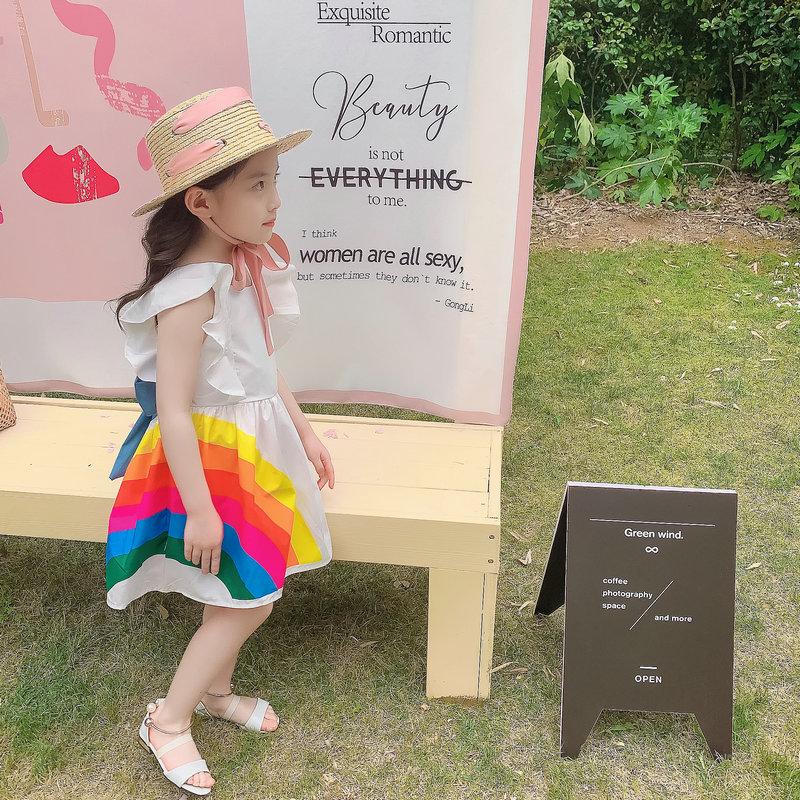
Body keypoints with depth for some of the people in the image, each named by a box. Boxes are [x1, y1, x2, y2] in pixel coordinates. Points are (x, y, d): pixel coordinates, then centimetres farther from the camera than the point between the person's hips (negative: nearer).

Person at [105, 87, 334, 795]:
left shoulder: (247, 265, 0)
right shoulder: (190, 293, -26)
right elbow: (172, 410, -24)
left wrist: (303, 431, 16)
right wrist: (199, 509, -20)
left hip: (255, 444, 8)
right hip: (211, 455, -8)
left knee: (242, 594, 20)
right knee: (246, 602, 3)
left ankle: (215, 690, 45)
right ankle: (169, 721, 25)